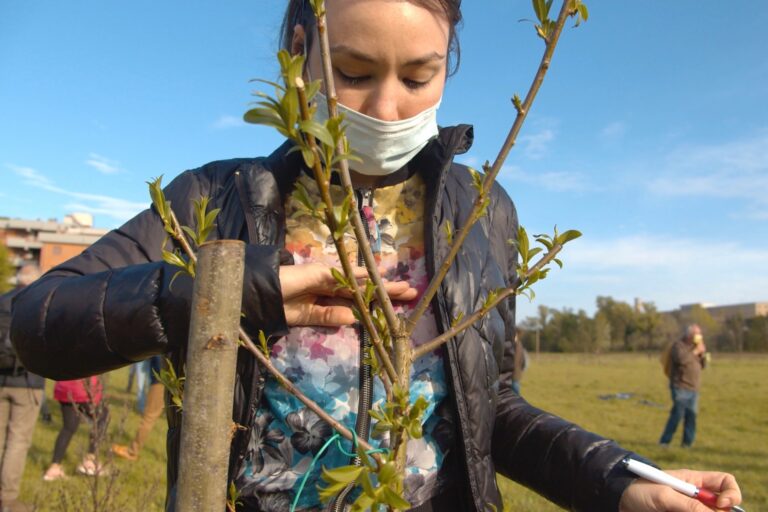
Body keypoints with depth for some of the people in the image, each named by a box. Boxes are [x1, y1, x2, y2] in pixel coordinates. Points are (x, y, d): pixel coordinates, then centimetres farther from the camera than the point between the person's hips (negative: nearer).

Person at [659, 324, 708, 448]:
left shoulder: (694, 346, 19)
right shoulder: (679, 345, -6)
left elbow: (702, 365, 18)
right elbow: (681, 359, -26)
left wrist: (702, 353, 1)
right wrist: (695, 352, -16)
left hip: (693, 389, 8)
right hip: (681, 387, -8)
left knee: (691, 416, 7)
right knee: (677, 415, -11)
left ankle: (687, 443, 15)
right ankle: (664, 441, -5)